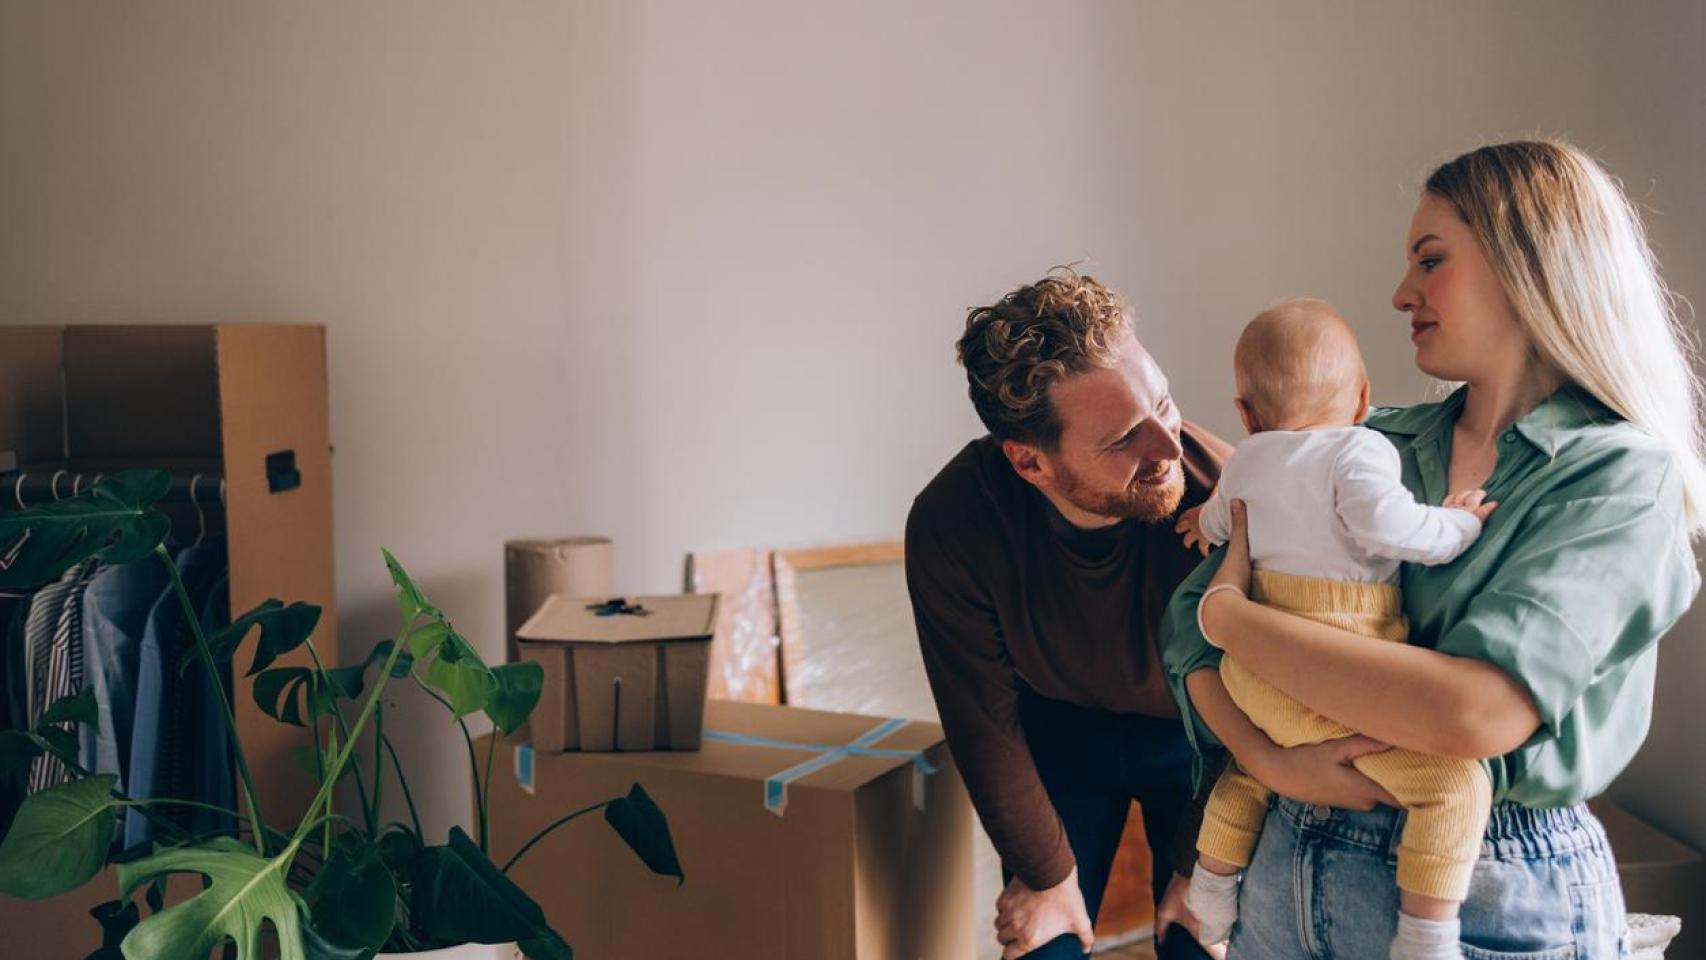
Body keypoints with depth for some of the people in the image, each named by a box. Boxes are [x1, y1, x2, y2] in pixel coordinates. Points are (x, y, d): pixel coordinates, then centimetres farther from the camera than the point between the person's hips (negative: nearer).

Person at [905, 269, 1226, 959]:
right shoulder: (949, 529, -30)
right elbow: (986, 723, -14)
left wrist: (1202, 867, -8)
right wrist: (1047, 873, -5)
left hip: (1195, 739, 0)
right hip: (1058, 733, 1)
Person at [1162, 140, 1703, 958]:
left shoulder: (1622, 476, -13)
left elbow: (1476, 710, -28)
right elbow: (1186, 616, -1)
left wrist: (1230, 613, -19)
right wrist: (1266, 756, -19)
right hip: (1293, 857, 4)